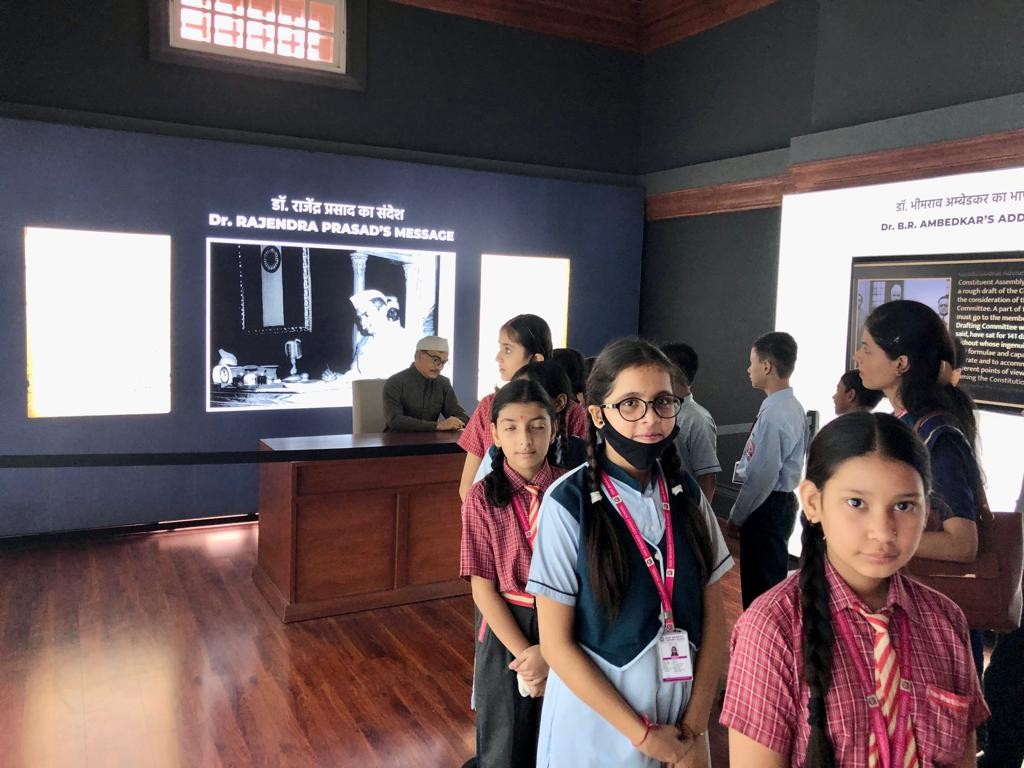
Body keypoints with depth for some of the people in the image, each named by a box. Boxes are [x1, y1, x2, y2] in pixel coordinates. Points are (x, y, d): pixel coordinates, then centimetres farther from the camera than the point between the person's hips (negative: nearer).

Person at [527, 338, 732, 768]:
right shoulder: (569, 502, -16)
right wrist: (641, 734, -12)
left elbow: (714, 617, 0)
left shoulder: (687, 494, -3)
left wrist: (695, 726, -7)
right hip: (598, 715, -3)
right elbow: (556, 642, -14)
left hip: (681, 714, 4)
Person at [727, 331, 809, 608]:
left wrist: (737, 516, -10)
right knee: (772, 580, 19)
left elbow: (763, 475, -22)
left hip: (766, 505, -10)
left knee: (759, 586, 0)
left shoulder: (773, 414, -22)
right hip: (782, 500, 10)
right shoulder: (793, 407, 9)